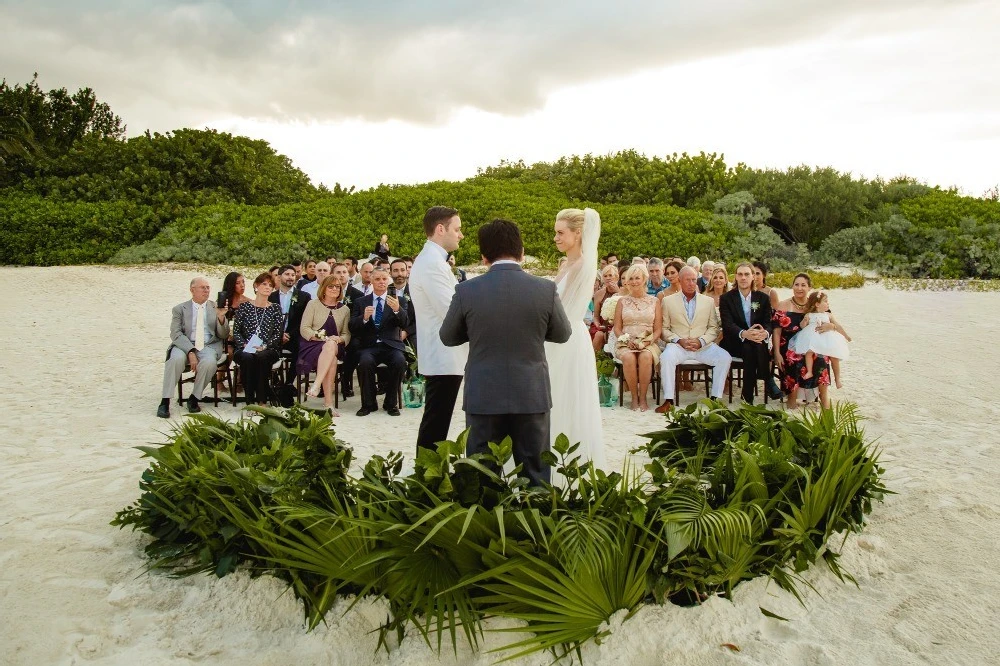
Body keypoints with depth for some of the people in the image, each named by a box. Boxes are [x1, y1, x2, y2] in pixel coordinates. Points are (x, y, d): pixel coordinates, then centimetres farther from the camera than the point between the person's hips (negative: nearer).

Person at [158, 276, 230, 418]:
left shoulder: (216, 308, 13)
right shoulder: (180, 309, 10)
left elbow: (224, 336, 8)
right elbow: (176, 334, -2)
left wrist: (221, 317, -12)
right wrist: (190, 352, -19)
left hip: (210, 345, 0)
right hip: (185, 345, 0)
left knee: (209, 362, -33)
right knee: (176, 358, -33)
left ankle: (194, 398, -14)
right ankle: (165, 402, -26)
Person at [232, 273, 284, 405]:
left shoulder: (275, 308, 12)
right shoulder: (244, 307, 12)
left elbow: (278, 334, 3)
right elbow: (236, 331, 6)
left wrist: (265, 346, -13)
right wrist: (244, 345, -12)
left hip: (267, 350, 0)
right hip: (245, 349, 0)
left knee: (262, 357, -35)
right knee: (247, 358, -35)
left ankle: (262, 400, -29)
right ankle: (250, 401, -31)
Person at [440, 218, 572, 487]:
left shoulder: (466, 291, -9)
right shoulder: (546, 289, -8)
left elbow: (448, 337, 4)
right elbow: (562, 334, 6)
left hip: (483, 397, 0)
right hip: (532, 396, 0)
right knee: (535, 476, 12)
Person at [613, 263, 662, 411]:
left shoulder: (654, 301, 12)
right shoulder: (622, 301, 12)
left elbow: (658, 329, 8)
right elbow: (617, 328, 10)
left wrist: (648, 342, -10)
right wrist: (627, 340, -9)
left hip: (648, 344, 0)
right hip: (625, 343, 0)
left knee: (646, 357, -35)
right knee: (628, 357, -34)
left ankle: (643, 397, -22)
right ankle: (634, 397, -19)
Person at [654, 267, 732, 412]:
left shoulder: (709, 301, 14)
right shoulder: (668, 301, 8)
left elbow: (714, 328, 10)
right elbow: (664, 329, 4)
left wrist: (701, 341, -9)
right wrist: (679, 340, -12)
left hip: (703, 346, 2)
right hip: (678, 346, -2)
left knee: (725, 357, -24)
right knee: (666, 358, -34)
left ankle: (716, 398, -14)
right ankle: (668, 401, -26)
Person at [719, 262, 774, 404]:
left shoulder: (763, 298, 10)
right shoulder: (726, 298, 2)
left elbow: (768, 323, 1)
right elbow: (727, 324, -11)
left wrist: (765, 333, -27)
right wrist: (744, 334, -34)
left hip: (758, 341, 2)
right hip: (734, 343, -2)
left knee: (759, 347, -34)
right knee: (748, 347, -35)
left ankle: (748, 396, -29)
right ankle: (747, 397, -31)